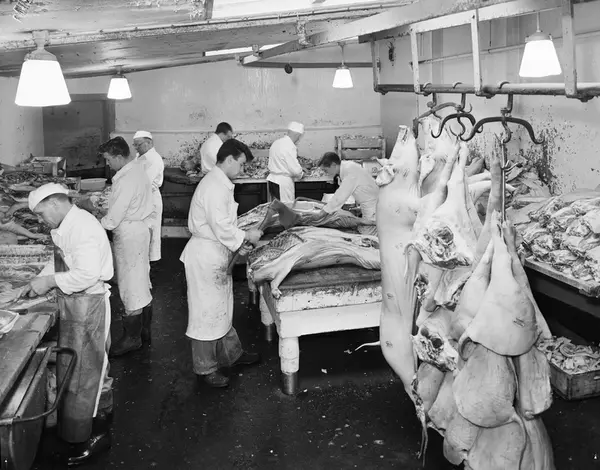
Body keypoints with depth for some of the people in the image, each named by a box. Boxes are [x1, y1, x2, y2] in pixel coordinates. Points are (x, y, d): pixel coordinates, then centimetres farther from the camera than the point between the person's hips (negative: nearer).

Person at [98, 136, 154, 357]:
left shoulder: (127, 181, -24)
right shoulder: (138, 168, 7)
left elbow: (113, 218, -23)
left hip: (129, 235, -10)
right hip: (140, 228, 10)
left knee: (131, 285, 0)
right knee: (141, 282, 16)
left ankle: (132, 337, 11)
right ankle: (144, 330, 28)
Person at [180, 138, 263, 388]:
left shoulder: (220, 183, 12)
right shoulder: (215, 187, -22)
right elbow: (222, 227, -25)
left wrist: (244, 231, 10)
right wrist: (247, 235, -13)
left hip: (217, 254, 11)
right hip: (207, 255, -11)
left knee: (223, 307, 21)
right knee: (207, 311, 1)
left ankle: (231, 353, 36)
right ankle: (205, 368, 14)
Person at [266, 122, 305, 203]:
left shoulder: (276, 142, 9)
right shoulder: (289, 147, -18)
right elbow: (295, 170, -19)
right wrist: (301, 173, 4)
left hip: (272, 179, 9)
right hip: (283, 183, -9)